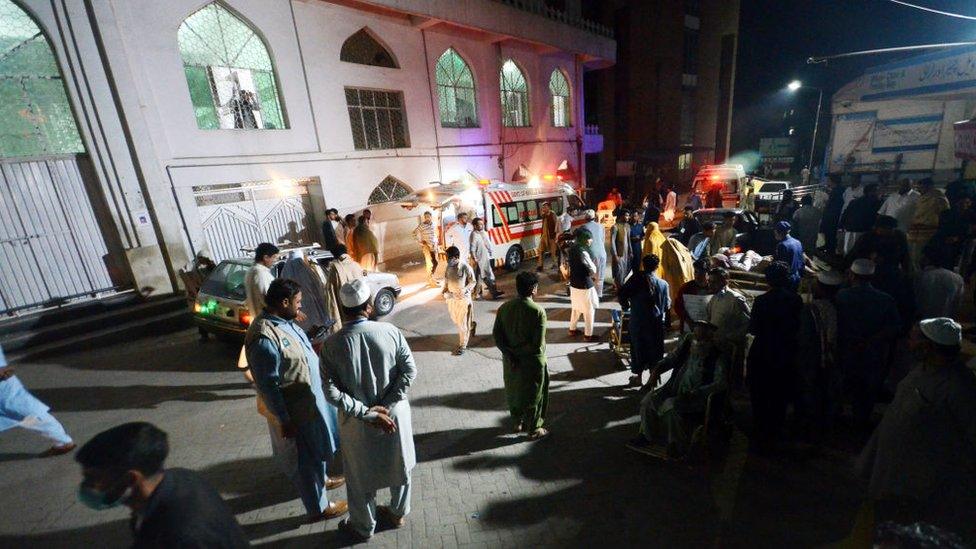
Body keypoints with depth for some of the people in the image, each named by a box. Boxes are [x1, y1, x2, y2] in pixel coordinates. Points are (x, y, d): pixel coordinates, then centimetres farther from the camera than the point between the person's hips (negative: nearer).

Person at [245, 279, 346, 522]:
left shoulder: (283, 321, -3)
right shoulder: (264, 338, -31)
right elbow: (268, 386, -25)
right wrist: (284, 420, -19)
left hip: (311, 397, 9)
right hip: (295, 410, -9)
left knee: (315, 450, 29)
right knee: (305, 459, 12)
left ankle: (321, 479, 53)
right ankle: (319, 508, 32)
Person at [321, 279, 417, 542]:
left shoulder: (331, 344, -17)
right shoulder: (391, 331, -15)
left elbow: (332, 392, -19)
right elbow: (410, 370, -15)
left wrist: (368, 413, -15)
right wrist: (386, 406, -11)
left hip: (358, 422, -1)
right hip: (395, 413, 1)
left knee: (360, 476, 23)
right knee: (399, 464, 25)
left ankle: (363, 528, 46)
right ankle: (398, 514, 48)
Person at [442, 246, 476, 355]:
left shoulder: (465, 267, -17)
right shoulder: (449, 267, 0)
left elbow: (472, 282, -9)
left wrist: (465, 290, -24)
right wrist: (445, 291, -3)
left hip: (463, 298, -6)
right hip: (451, 298, 7)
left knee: (462, 323, 0)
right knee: (455, 320, 19)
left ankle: (462, 345, 14)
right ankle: (471, 325, 48)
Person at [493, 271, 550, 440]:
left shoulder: (504, 307, -9)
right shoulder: (538, 312, -23)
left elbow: (496, 335, -8)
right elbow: (538, 345, -24)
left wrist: (510, 353, -9)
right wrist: (520, 350, -11)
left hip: (510, 360, 5)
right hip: (532, 362, -5)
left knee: (514, 391, 24)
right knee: (533, 395, 16)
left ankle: (518, 423, 44)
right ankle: (534, 430, 34)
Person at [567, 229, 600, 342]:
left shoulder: (572, 248, 1)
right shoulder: (583, 252, -26)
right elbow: (593, 270, -20)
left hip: (574, 283, 8)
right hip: (585, 286, -8)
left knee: (575, 308, 23)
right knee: (589, 311, 8)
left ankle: (572, 329, 35)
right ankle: (588, 335, 19)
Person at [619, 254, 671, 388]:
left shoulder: (636, 279, -10)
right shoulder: (663, 284, -8)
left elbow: (622, 294, -12)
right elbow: (667, 306, -1)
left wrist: (625, 306, 6)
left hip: (637, 321, 0)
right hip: (656, 323, 0)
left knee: (638, 348, 14)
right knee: (655, 350, 15)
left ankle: (638, 377, 26)